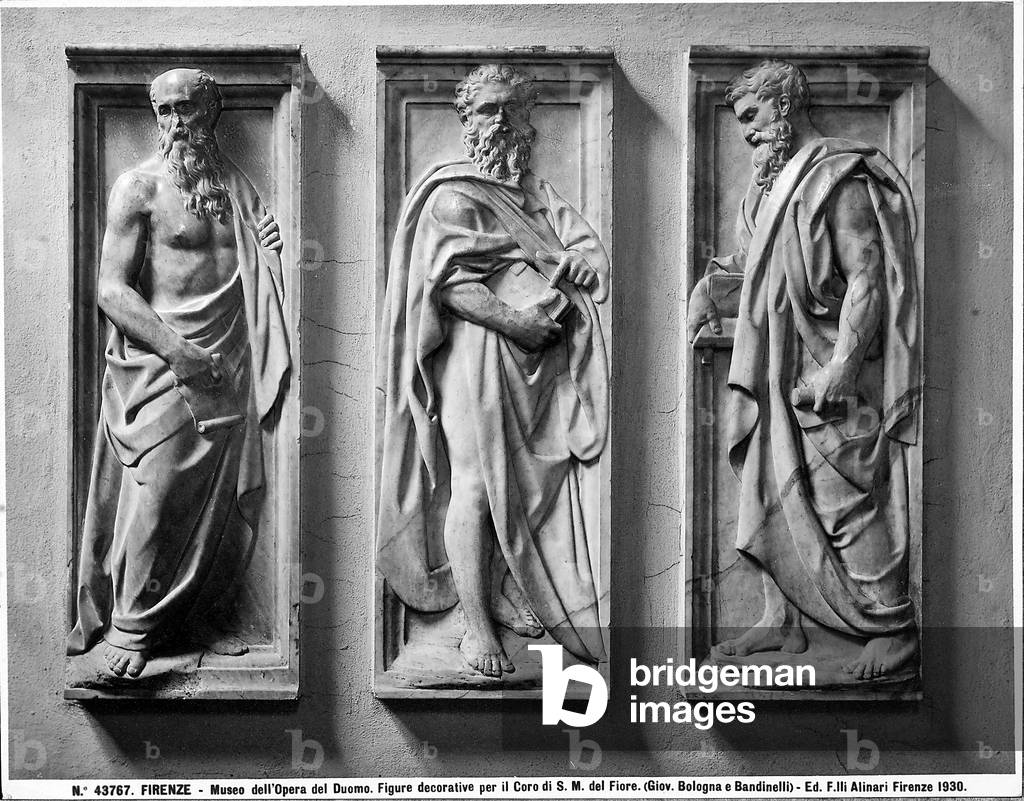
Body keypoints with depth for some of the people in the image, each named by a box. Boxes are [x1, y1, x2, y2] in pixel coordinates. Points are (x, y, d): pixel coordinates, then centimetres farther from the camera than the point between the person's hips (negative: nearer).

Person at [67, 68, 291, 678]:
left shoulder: (239, 186, 13)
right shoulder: (138, 187, 0)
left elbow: (263, 278, 23)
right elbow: (113, 290, -6)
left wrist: (277, 248, -1)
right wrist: (179, 353, -16)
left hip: (231, 369, 4)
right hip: (162, 363, -4)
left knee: (228, 503, 5)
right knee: (157, 500, -7)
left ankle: (205, 615, 21)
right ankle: (130, 628, 7)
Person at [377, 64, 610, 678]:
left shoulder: (538, 193, 20)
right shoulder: (451, 195, 2)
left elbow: (592, 255, 12)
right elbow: (449, 281, -11)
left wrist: (564, 265, -10)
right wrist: (512, 319, -20)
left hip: (544, 360, 6)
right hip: (478, 352, -6)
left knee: (529, 483, 5)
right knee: (475, 488, -7)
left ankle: (507, 593, 19)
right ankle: (477, 626, -2)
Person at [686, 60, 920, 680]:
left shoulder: (841, 180, -13)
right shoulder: (774, 183, 14)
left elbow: (867, 280, -19)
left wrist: (840, 369, -24)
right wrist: (713, 278, 11)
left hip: (827, 381, -9)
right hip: (777, 375, 9)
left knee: (850, 504, -3)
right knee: (770, 498, 12)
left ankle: (895, 629, 11)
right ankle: (784, 620, 24)